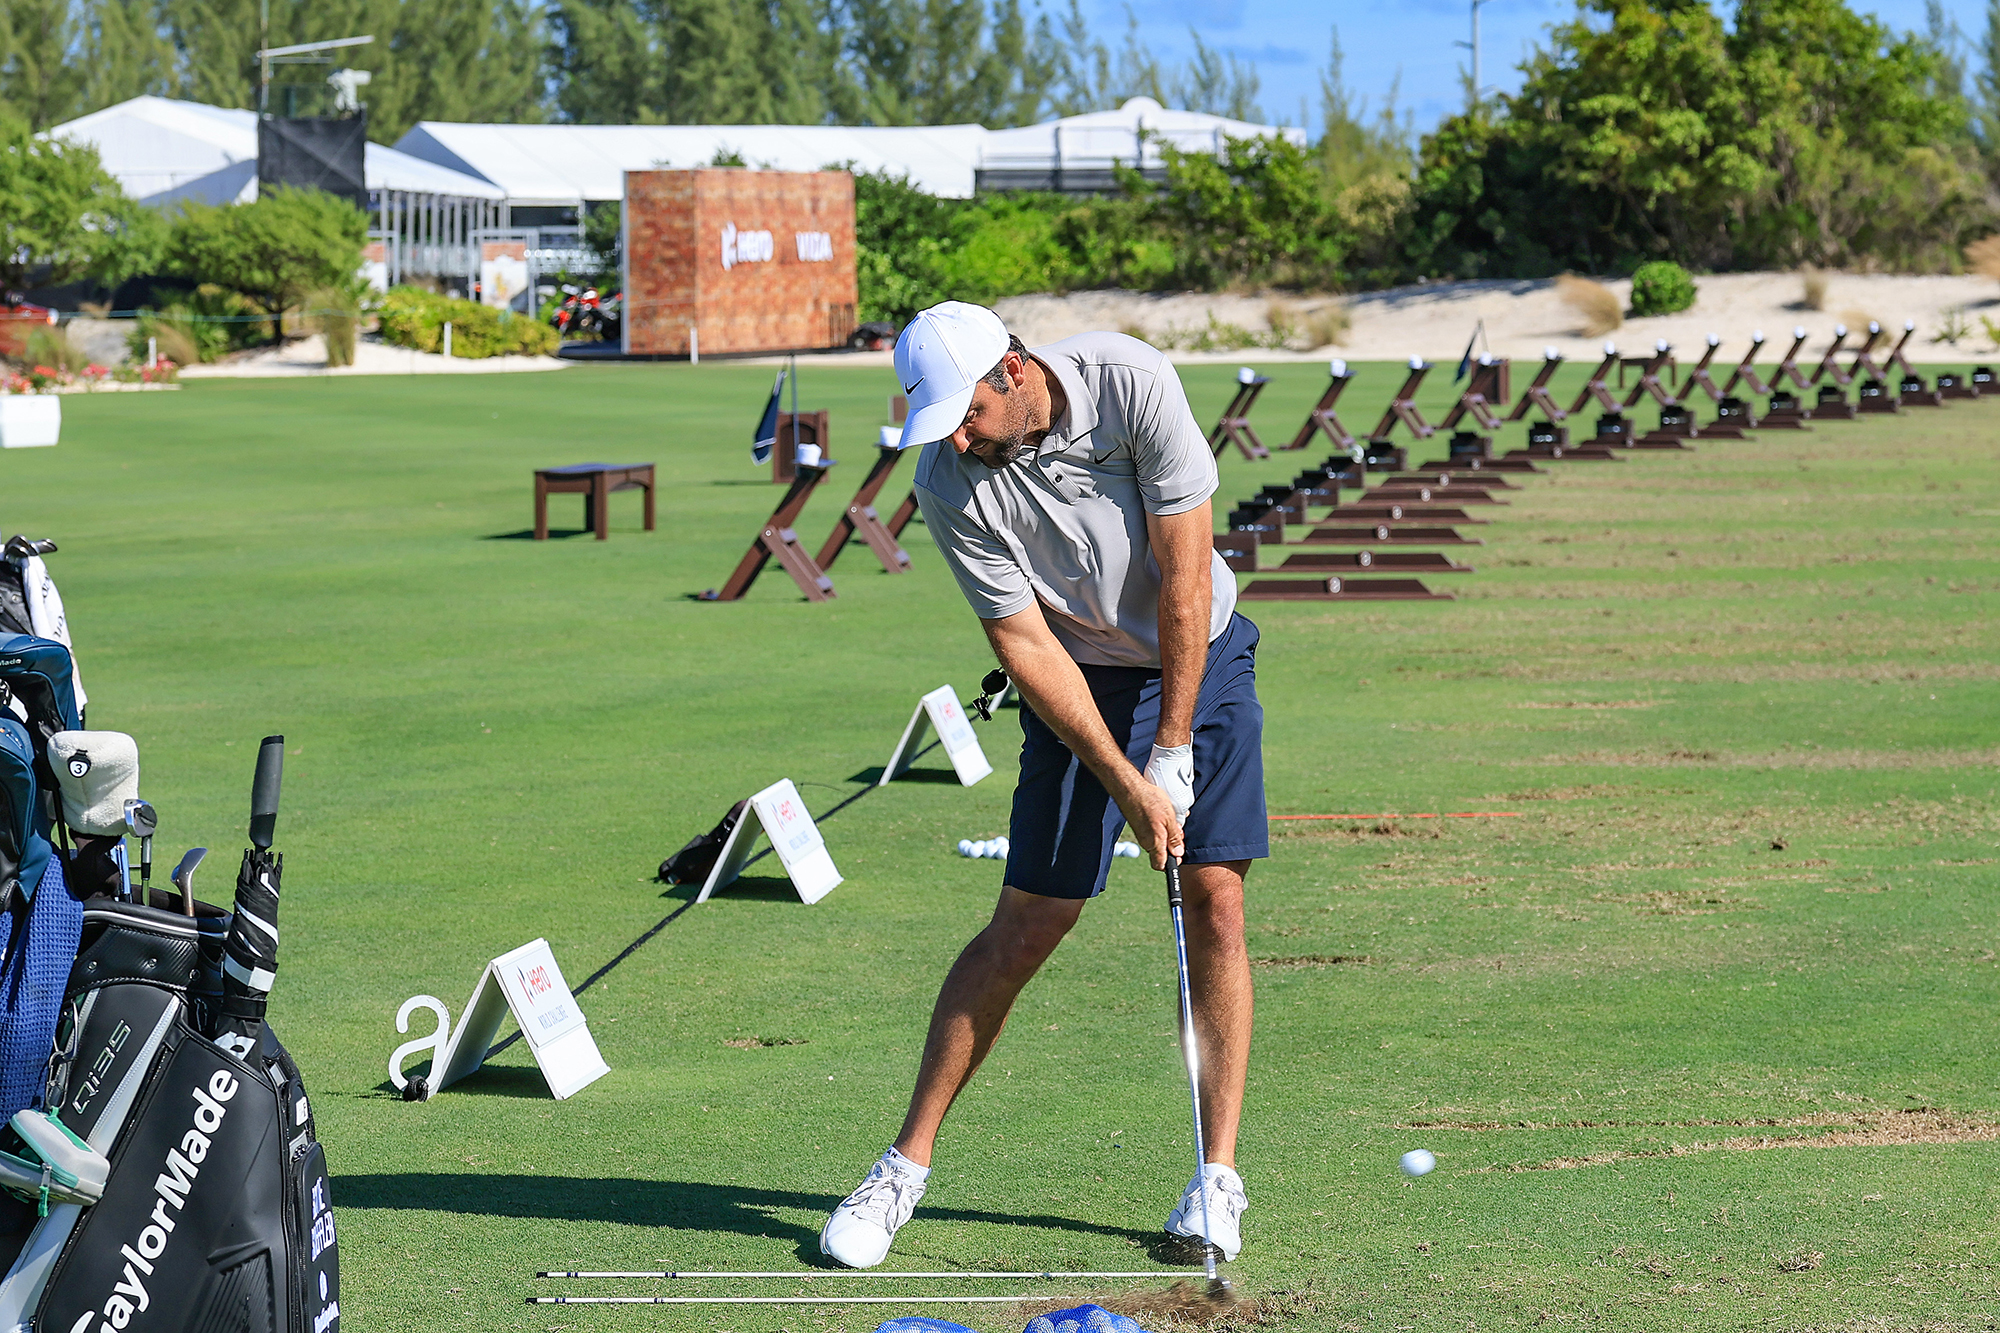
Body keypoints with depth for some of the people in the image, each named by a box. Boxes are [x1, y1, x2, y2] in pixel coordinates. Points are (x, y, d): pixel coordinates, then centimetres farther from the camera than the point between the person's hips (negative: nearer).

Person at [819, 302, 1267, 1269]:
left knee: (1215, 903, -9)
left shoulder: (1131, 383, -24)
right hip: (1079, 683, 0)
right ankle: (906, 1165, 6)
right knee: (1026, 925, -4)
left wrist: (1173, 750, -17)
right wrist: (1127, 784, -21)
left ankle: (1217, 1179, -2)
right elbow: (1025, 646, -17)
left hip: (1200, 657, 0)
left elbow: (1184, 575, -20)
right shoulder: (949, 482, -20)